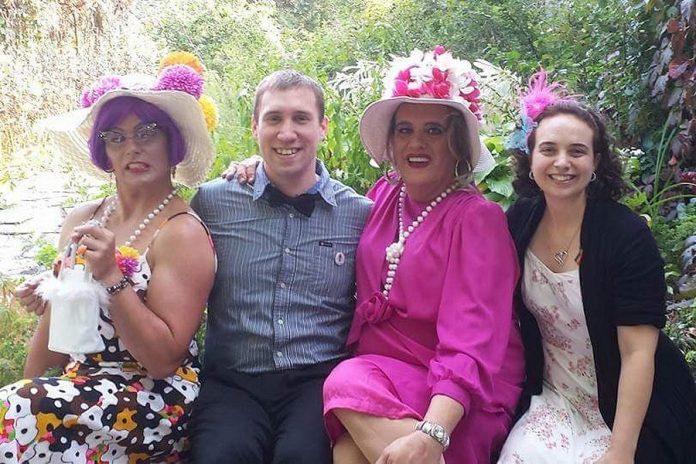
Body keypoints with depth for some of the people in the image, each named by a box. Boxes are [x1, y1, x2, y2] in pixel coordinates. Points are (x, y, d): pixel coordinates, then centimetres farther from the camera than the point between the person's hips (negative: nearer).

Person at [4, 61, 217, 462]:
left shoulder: (182, 233, -10)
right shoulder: (82, 218, 8)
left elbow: (164, 358, -14)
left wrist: (112, 277, -22)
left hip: (153, 397, -5)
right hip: (77, 383, 5)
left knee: (17, 418, -26)